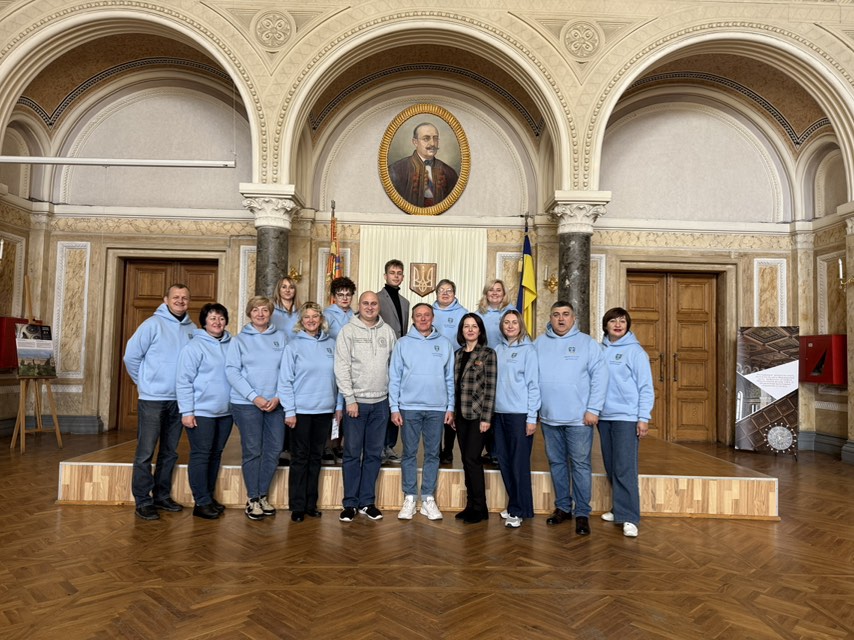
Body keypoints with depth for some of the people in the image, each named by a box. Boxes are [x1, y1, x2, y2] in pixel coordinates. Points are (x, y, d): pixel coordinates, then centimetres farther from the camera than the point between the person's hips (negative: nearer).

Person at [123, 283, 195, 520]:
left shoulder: (192, 329, 5)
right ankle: (143, 501, 10)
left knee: (170, 452, 14)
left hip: (179, 400, 5)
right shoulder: (153, 324, -7)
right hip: (152, 399, -5)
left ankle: (162, 496, 26)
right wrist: (143, 382, 0)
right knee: (145, 452, -1)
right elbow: (131, 355, -6)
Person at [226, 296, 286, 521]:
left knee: (274, 449, 4)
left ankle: (263, 495, 21)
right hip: (247, 403, -2)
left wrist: (278, 397, -7)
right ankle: (252, 499, 16)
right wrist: (254, 397, -13)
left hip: (275, 403, 3)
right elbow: (232, 371, -5)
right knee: (252, 451, 2)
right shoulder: (239, 340, 2)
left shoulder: (280, 337, 7)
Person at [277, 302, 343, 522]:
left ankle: (311, 504, 22)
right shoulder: (294, 345, -4)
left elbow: (338, 377, 7)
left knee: (316, 457, 12)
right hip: (301, 410, -3)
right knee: (300, 458, 4)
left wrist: (339, 406, 5)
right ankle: (297, 506, 14)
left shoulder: (331, 344, 4)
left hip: (325, 410, 3)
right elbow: (285, 381, -7)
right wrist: (289, 411, -11)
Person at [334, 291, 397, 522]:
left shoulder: (387, 331, 6)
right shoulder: (348, 331, -3)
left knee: (374, 454, 9)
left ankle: (367, 501, 20)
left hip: (381, 401, 3)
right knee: (352, 453, 3)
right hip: (356, 400, -3)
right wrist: (350, 399, -12)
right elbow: (342, 368, -7)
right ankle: (350, 503, 14)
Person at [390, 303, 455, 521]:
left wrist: (451, 407, 2)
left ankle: (429, 499, 16)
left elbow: (450, 378, 6)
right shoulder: (403, 343, 2)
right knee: (409, 453, 6)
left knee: (432, 454, 7)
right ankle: (409, 498, 15)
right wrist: (394, 407, -5)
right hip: (409, 407, -1)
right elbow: (394, 378, 1)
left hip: (437, 408, 1)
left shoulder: (444, 344, 5)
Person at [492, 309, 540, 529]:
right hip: (499, 413, 5)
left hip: (520, 414, -5)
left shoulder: (528, 350, -3)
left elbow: (533, 385, -6)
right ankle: (515, 505, 25)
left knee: (519, 463, 0)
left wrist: (532, 417, -10)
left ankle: (519, 510, 11)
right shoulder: (497, 350, 10)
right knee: (504, 462, 10)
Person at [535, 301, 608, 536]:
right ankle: (562, 507, 28)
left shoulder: (587, 343, -2)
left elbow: (599, 377, -6)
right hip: (549, 417, 3)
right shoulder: (539, 344, 6)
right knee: (556, 463, 13)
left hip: (579, 418, -3)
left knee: (580, 465, 2)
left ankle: (582, 513, 14)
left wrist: (593, 409, -11)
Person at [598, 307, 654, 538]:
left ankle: (629, 517, -1)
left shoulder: (635, 351, -5)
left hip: (627, 418, -5)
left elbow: (646, 387, -7)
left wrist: (644, 418, -11)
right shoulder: (599, 350, 8)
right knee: (611, 467, 13)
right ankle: (619, 508, 27)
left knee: (625, 469, -8)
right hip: (604, 417, 5)